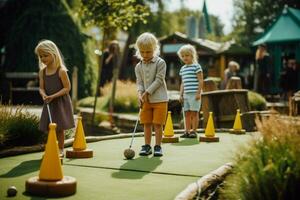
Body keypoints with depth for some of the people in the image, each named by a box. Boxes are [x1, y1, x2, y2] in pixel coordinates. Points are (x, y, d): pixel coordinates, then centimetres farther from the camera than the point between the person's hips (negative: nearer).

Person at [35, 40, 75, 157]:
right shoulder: (42, 72, 2)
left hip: (61, 102, -5)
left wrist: (53, 96, -23)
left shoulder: (61, 71, -14)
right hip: (49, 103, 5)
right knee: (48, 128, 9)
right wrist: (44, 95, -20)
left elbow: (67, 88, -15)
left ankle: (60, 149, 15)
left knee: (59, 128, 1)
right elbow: (41, 88, 4)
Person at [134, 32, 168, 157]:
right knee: (146, 124, 8)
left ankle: (158, 146, 8)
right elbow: (139, 82, 4)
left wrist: (147, 92, -16)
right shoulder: (139, 67, 7)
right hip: (146, 100, 4)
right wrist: (140, 93, -15)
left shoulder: (160, 63, -6)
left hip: (159, 99, -4)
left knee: (158, 124, -1)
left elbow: (159, 80, -11)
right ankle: (147, 146, 17)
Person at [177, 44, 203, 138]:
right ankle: (187, 131, 12)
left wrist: (198, 93, -14)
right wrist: (181, 94, 14)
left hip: (194, 94, -6)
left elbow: (200, 80, -8)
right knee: (187, 113, 7)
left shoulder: (196, 66, -4)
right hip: (186, 94, 6)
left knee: (194, 112, -2)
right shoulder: (183, 69, 16)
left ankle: (194, 131, 3)